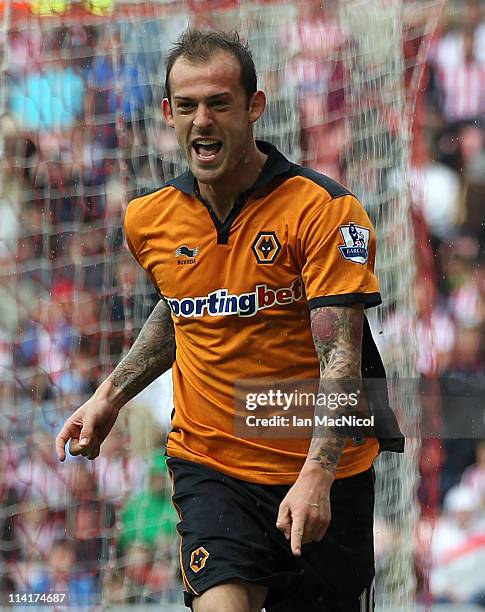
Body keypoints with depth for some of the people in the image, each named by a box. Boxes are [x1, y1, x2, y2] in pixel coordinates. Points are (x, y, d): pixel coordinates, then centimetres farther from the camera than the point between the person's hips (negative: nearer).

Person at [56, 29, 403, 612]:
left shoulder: (324, 208, -13)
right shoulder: (149, 220, 3)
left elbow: (340, 355, -20)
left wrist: (317, 474, -31)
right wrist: (110, 395, 16)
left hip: (321, 480, -2)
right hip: (209, 466, 2)